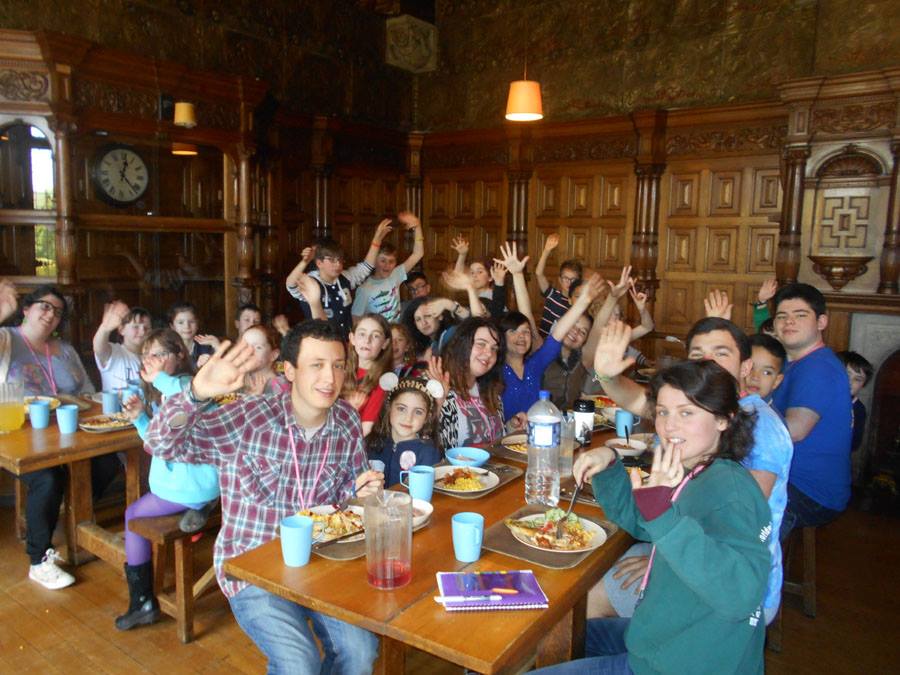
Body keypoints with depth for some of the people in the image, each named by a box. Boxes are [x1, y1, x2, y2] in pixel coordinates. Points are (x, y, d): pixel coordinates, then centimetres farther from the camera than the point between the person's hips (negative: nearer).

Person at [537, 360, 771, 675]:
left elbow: (740, 594, -40)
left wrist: (663, 515, -49)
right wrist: (608, 464, -1)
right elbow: (634, 518, 16)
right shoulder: (697, 474, 2)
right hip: (665, 638, 9)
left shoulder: (729, 488, -26)